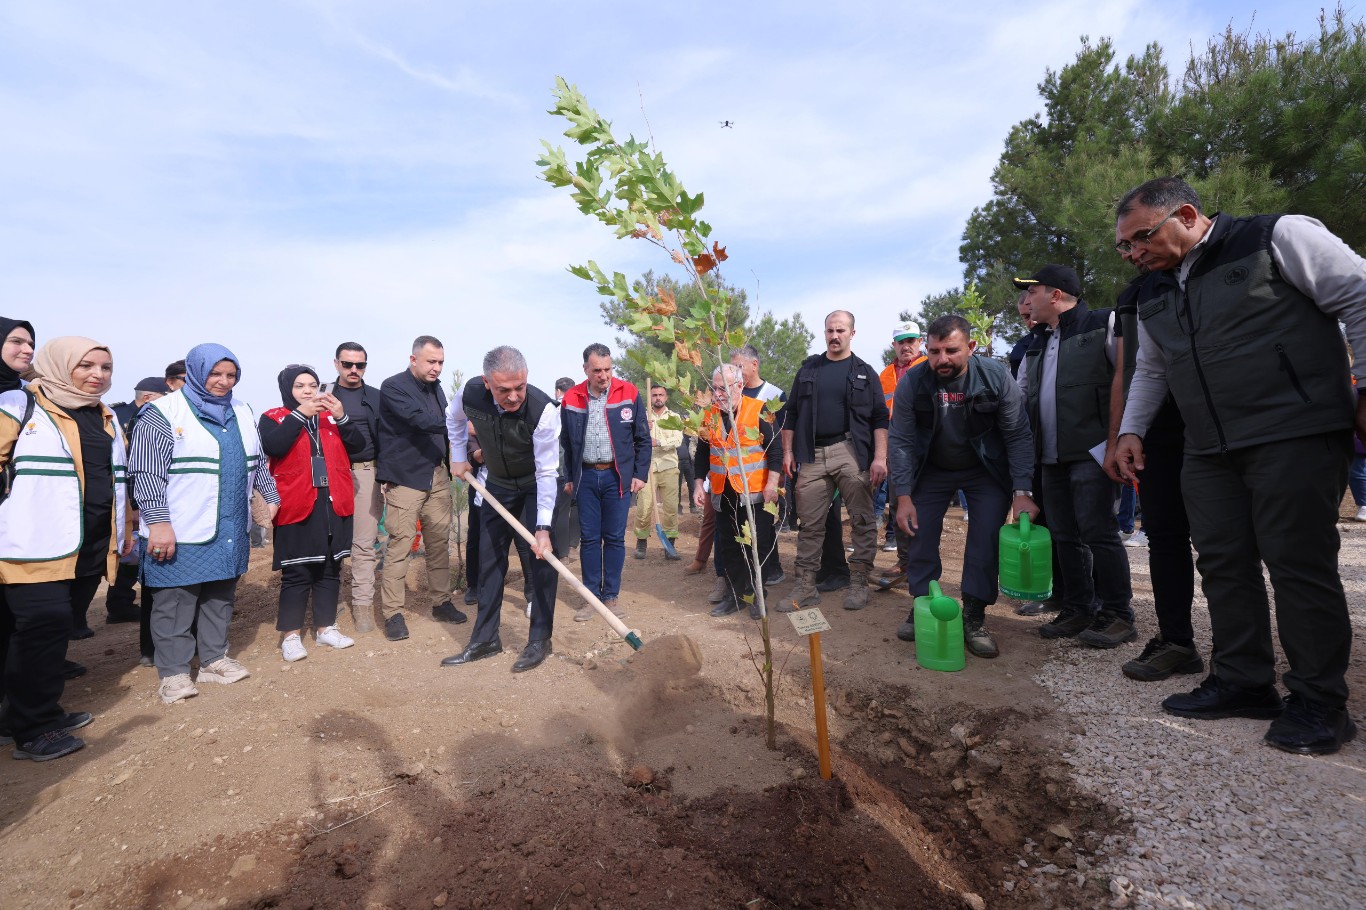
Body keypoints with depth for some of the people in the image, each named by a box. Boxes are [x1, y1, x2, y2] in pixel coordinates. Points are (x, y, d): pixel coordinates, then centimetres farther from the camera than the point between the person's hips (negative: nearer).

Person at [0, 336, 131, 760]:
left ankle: (40, 711, 23)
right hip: (37, 548, -6)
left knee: (57, 628, 11)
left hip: (91, 548, 6)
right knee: (44, 626, -7)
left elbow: (119, 479, 23)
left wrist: (125, 530, 22)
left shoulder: (107, 419, 17)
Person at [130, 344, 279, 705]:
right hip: (181, 531, -6)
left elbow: (256, 463, 21)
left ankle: (214, 659, 27)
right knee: (175, 603, 3)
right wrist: (158, 522, -17)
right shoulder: (162, 413, -7)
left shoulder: (242, 413, 12)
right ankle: (174, 672, 15)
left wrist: (272, 496, 16)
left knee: (221, 598, 14)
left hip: (231, 530, 6)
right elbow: (146, 471, -13)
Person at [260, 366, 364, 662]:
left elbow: (357, 445, 0)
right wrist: (299, 414, -18)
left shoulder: (331, 417, 12)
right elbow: (273, 447, -18)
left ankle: (325, 627, 22)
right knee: (296, 572, -1)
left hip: (334, 503, 4)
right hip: (297, 505, -4)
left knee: (330, 568, 11)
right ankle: (290, 635, 10)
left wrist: (341, 417, -14)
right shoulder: (273, 418, 2)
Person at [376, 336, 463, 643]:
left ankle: (441, 602, 21)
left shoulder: (435, 387, 14)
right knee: (400, 544, -5)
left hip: (438, 474, 7)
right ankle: (393, 613, 5)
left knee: (440, 542, 10)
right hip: (406, 477, -6)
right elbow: (420, 419, -23)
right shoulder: (393, 387, -8)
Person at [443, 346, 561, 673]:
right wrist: (459, 457, 6)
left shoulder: (542, 409, -34)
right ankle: (485, 639, 18)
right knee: (489, 557, 7)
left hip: (536, 485, -4)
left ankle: (540, 639, 5)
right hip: (497, 483, 4)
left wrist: (543, 528, -34)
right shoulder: (471, 393, -22)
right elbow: (454, 418, 6)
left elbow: (547, 472, -30)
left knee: (542, 557, -8)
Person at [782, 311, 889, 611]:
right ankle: (805, 586, 9)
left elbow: (879, 418, 3)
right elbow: (791, 414, 15)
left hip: (851, 453, -2)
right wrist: (787, 451, 7)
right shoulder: (808, 369, 15)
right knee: (810, 523, 3)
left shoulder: (864, 372, 9)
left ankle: (859, 583, 10)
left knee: (862, 520, -1)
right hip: (812, 455, 2)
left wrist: (880, 457, -7)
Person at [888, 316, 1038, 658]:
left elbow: (1018, 436, -16)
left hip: (986, 471, -1)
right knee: (920, 537, -2)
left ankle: (974, 619, 4)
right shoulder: (912, 383, -19)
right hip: (932, 470, 1)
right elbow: (901, 441, -15)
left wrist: (1022, 492, -24)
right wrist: (904, 497, -18)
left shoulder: (997, 377, -21)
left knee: (986, 542, -9)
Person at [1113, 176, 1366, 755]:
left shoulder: (1278, 238, -3)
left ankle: (1319, 702, 11)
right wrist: (1131, 430, 16)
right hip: (1209, 452, 7)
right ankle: (1242, 683, 18)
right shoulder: (1155, 296, 16)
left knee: (1299, 565, -3)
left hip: (1295, 436, -6)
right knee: (1222, 564, 6)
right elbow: (1149, 371, 25)